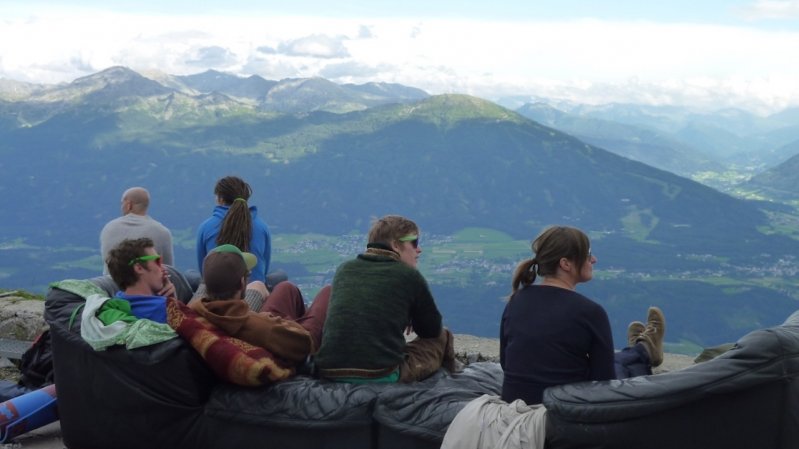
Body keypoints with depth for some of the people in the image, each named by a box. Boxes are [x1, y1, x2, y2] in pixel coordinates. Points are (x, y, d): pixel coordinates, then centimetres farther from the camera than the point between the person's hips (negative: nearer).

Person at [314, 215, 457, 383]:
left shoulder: (345, 269, 15)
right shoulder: (409, 276, 3)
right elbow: (432, 330, 15)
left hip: (329, 372, 5)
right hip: (382, 376, -5)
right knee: (442, 337, 17)